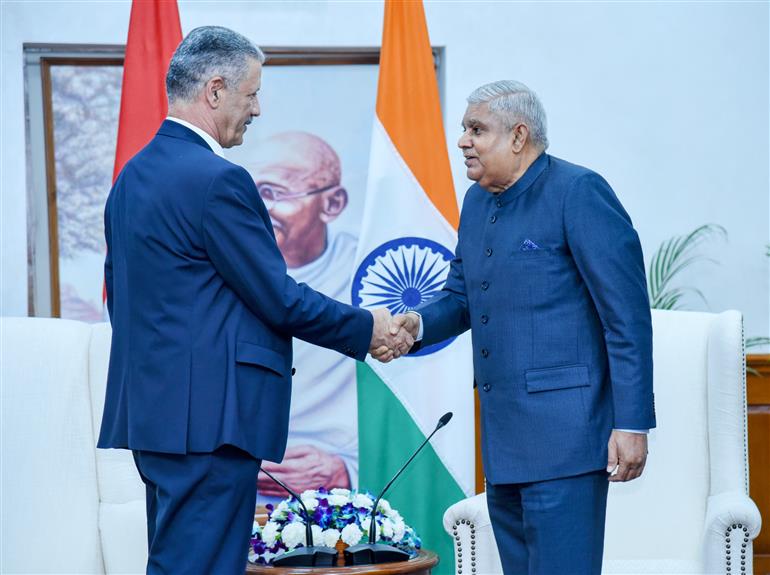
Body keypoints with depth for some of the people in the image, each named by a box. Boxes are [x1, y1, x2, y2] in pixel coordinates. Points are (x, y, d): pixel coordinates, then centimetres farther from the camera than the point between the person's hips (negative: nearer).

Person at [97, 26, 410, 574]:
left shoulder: (133, 175, 13)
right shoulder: (218, 180, -16)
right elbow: (279, 298, -13)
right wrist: (367, 328, 0)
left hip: (151, 404, 10)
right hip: (208, 414, -10)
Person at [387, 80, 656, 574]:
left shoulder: (579, 192, -11)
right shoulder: (477, 203, 15)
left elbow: (628, 315, -14)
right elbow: (461, 295, 23)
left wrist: (632, 423, -18)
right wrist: (418, 324, -1)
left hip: (562, 431, -9)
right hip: (504, 437, 9)